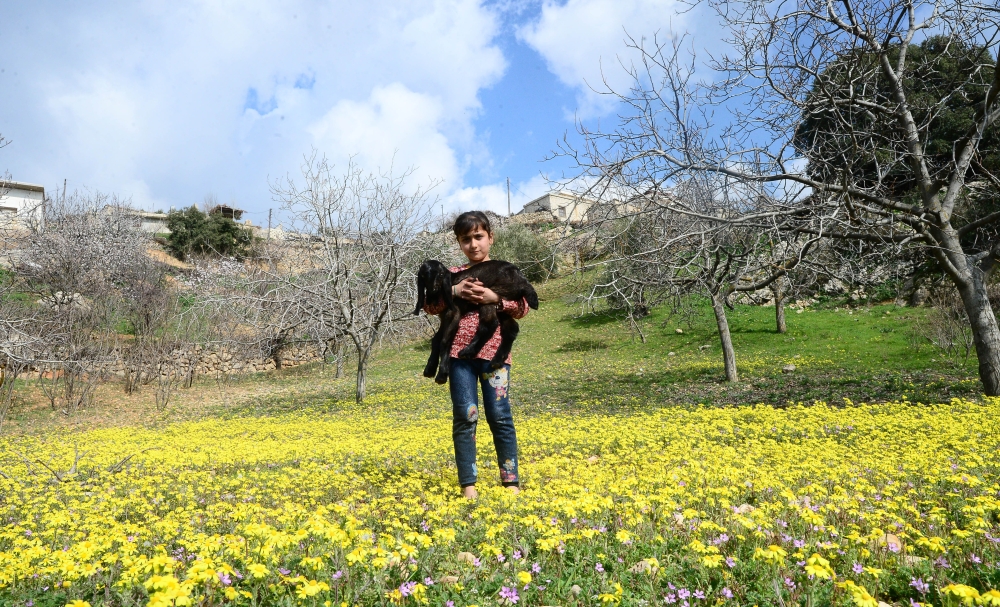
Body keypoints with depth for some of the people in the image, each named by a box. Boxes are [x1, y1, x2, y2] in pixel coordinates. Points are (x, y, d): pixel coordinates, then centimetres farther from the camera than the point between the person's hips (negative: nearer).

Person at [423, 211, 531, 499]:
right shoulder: (454, 274, 13)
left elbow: (522, 308, 1)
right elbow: (429, 306, 5)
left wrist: (495, 298, -13)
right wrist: (453, 291, -10)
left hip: (493, 351, -1)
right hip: (460, 352, 1)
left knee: (499, 415, -1)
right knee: (464, 416, 1)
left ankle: (511, 481, 10)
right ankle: (468, 484, 10)